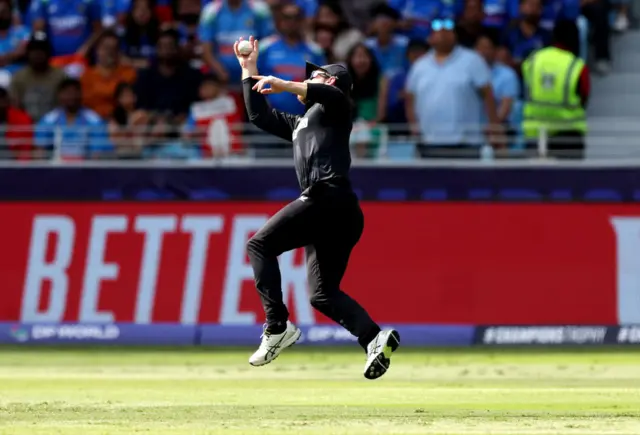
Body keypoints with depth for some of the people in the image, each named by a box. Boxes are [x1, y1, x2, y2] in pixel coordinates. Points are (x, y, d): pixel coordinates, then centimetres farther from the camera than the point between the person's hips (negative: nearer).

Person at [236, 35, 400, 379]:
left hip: (329, 198, -9)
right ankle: (374, 338, -13)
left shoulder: (334, 106, 9)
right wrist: (249, 70, 37)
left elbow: (328, 95, -15)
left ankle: (277, 326, -19)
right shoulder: (300, 124, 34)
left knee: (260, 245, -9)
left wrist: (284, 85, -25)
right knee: (323, 294, 4)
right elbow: (260, 115, 37)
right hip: (343, 213, 9)